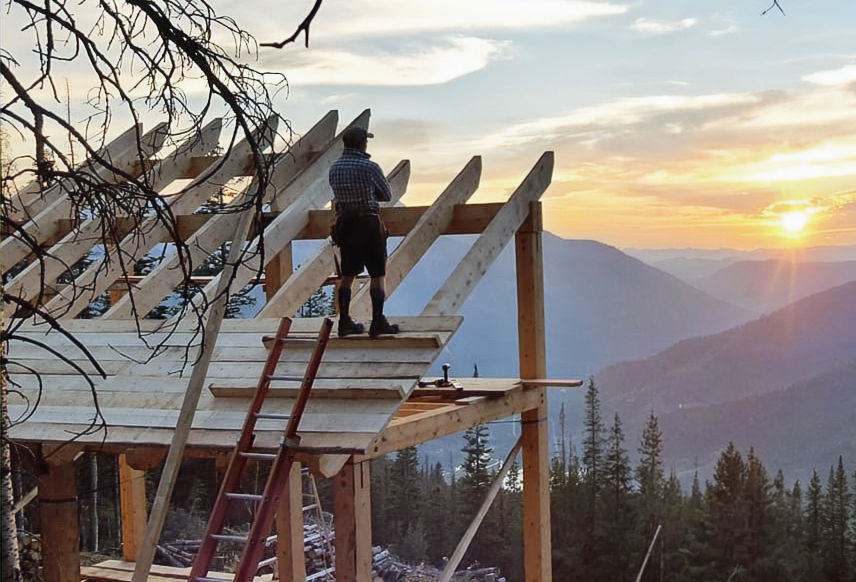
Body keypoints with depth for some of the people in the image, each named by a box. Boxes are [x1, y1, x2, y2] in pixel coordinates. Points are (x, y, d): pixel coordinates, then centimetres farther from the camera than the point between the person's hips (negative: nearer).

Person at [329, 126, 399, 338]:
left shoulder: (334, 168, 3)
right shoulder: (370, 167, -14)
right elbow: (387, 195, -3)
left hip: (345, 224, 6)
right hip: (369, 224, -6)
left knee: (347, 275, 12)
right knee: (378, 275, 3)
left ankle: (344, 322, 15)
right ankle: (378, 323, 3)